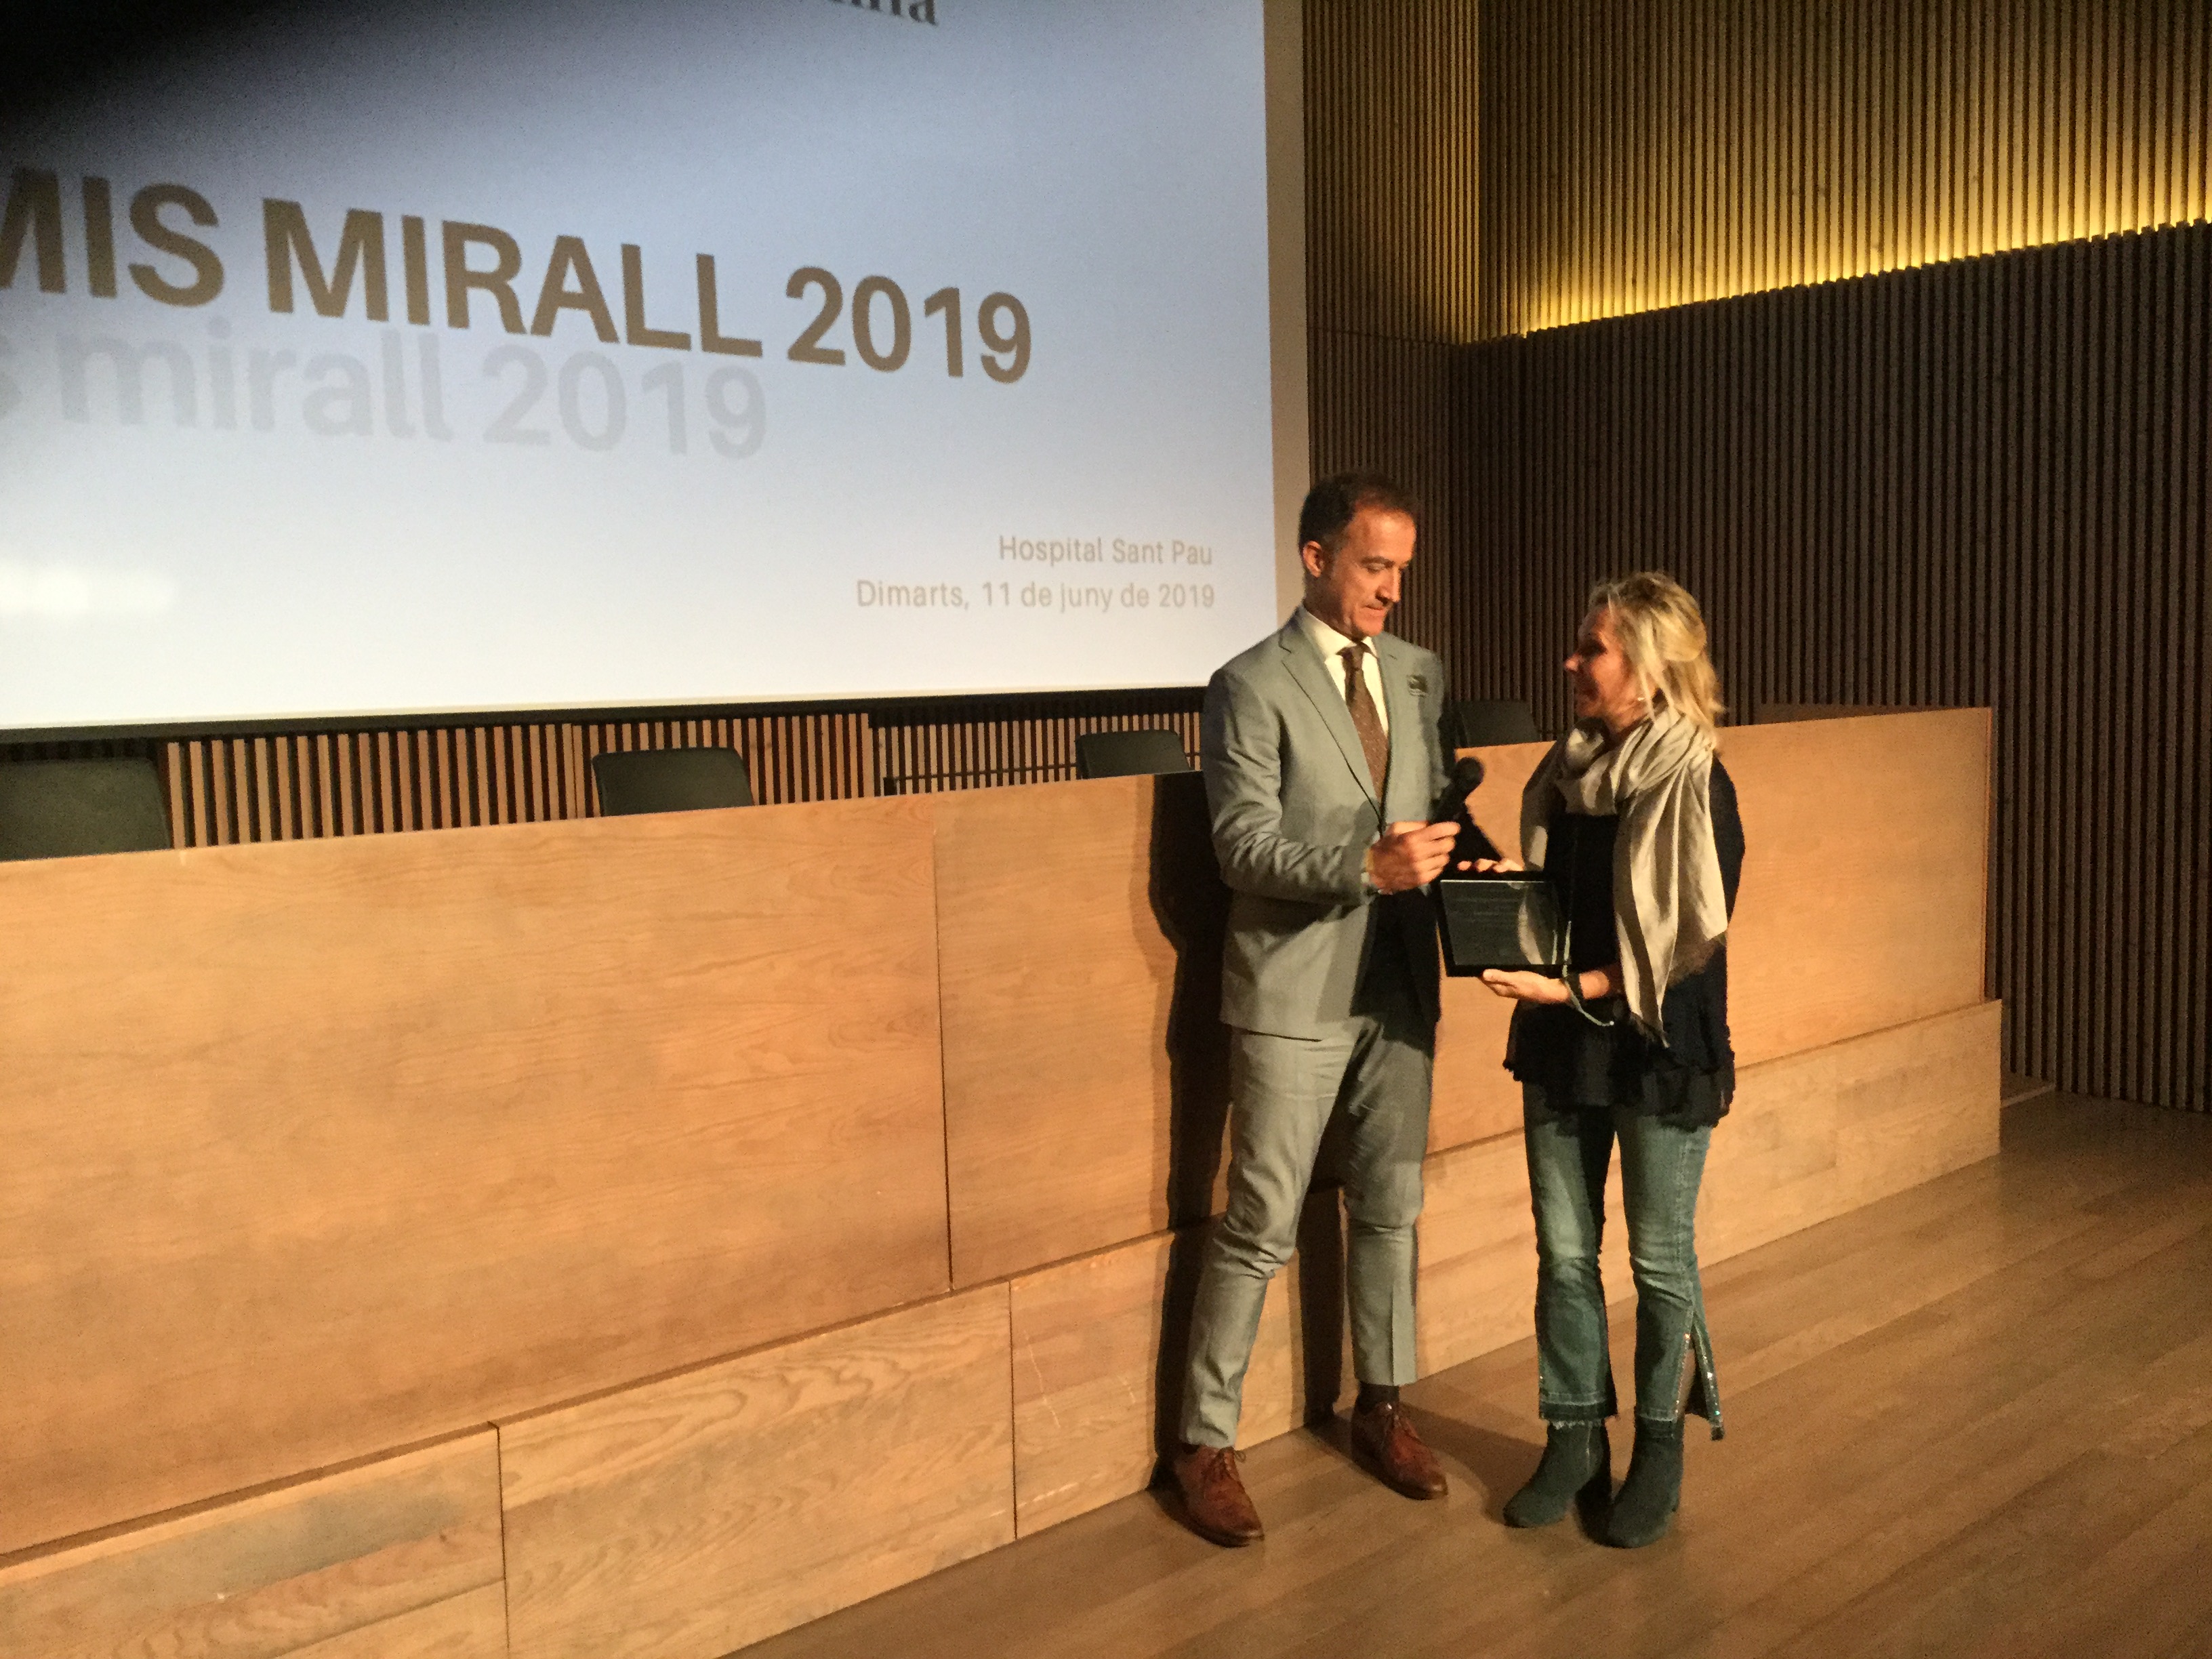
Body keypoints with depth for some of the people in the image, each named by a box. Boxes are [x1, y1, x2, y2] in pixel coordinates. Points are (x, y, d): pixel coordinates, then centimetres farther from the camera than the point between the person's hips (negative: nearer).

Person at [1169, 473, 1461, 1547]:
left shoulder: (1417, 674, 10)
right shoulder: (1252, 686, -8)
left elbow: (1431, 802, 16)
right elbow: (1244, 847, -15)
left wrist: (1445, 851, -6)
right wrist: (1365, 866, -28)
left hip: (1399, 983, 6)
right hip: (1295, 993, -6)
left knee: (1390, 1208, 16)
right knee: (1261, 1227, 0)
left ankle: (1380, 1406, 34)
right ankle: (1205, 1442, 15)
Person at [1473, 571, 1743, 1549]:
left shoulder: (1696, 789, -14)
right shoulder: (1566, 772, 5)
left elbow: (1688, 951, -17)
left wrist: (1568, 987, -22)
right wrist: (1506, 887, -4)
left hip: (1660, 1057, -6)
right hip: (1561, 1047, 6)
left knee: (1659, 1260, 9)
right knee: (1563, 1252, 12)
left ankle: (1659, 1453, 27)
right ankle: (1574, 1442, 27)